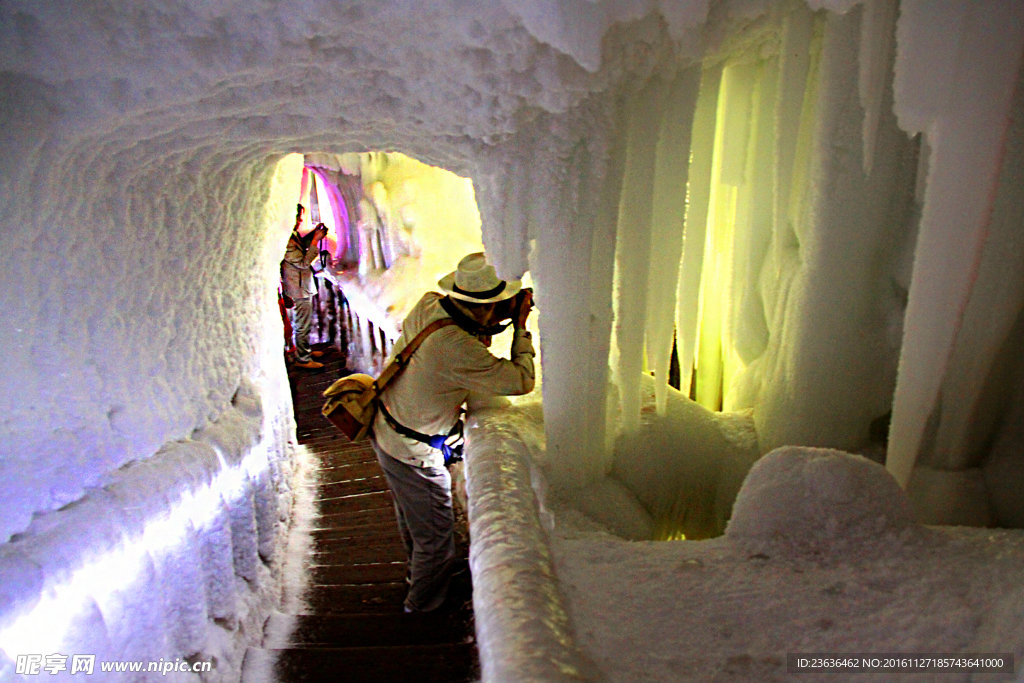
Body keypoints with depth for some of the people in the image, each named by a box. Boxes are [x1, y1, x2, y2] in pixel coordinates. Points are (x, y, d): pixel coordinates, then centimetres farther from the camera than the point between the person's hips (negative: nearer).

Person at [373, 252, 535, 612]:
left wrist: (504, 316, -7)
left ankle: (418, 574, 57)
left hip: (384, 429, 9)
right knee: (435, 536, 15)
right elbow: (521, 381, -27)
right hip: (413, 452, -9)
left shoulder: (428, 303, -12)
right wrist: (521, 326, -16)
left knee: (412, 516, 32)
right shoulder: (457, 348, -36)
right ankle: (424, 606, 40)